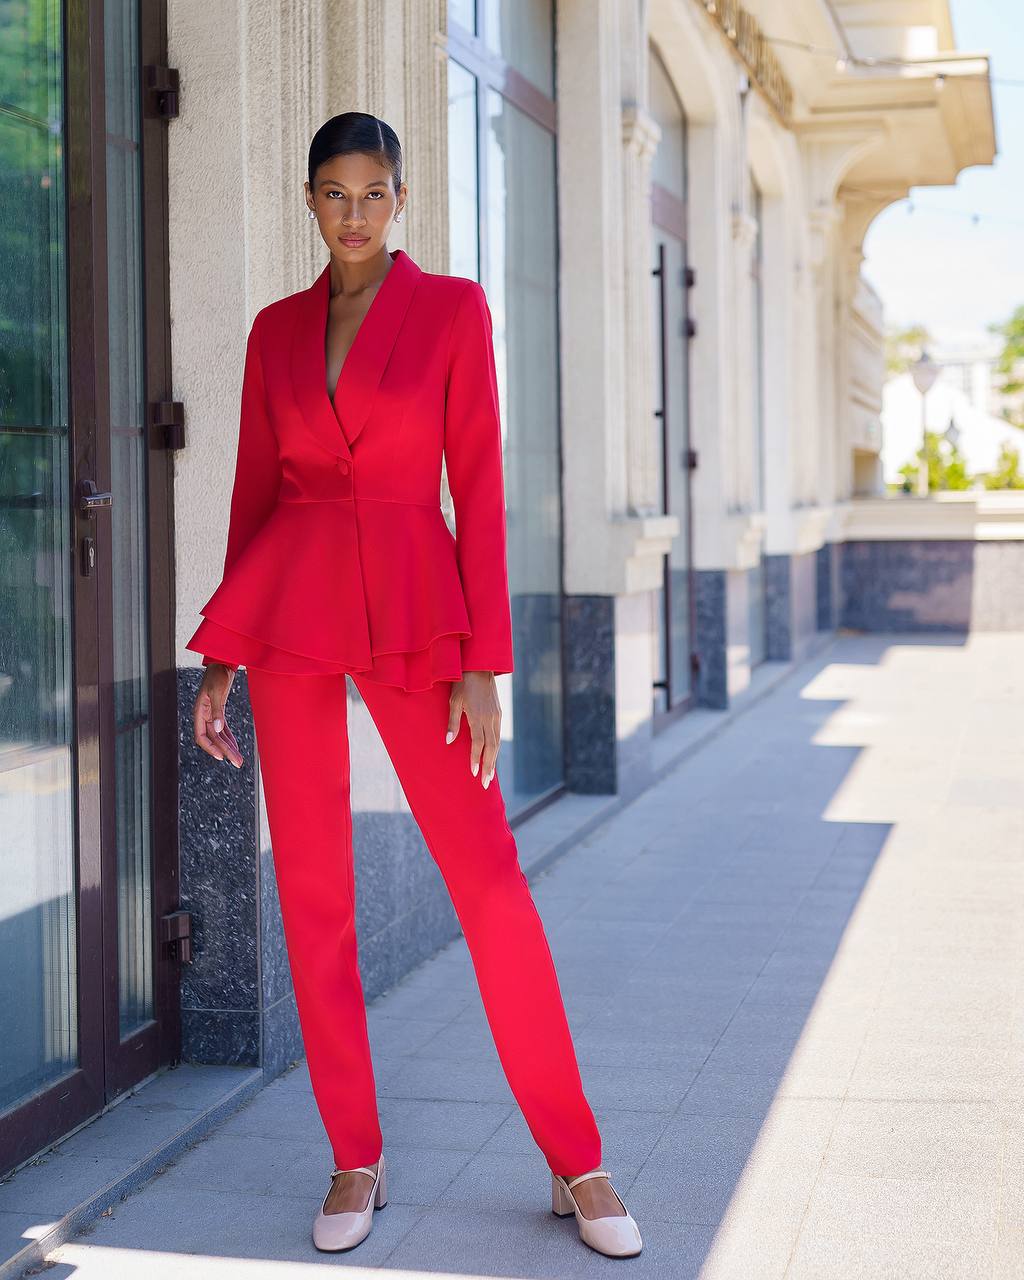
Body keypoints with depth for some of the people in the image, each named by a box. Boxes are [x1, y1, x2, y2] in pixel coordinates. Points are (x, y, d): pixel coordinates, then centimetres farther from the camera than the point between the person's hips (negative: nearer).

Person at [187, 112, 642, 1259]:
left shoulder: (454, 308, 2)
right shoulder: (276, 331, 11)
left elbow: (477, 485, -3)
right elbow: (255, 491, 14)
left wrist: (483, 665, -9)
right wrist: (222, 659, 9)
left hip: (411, 606, -3)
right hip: (288, 608, 3)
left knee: (488, 877, -6)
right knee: (311, 885, 2)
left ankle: (576, 1163, 7)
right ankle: (356, 1160, 16)